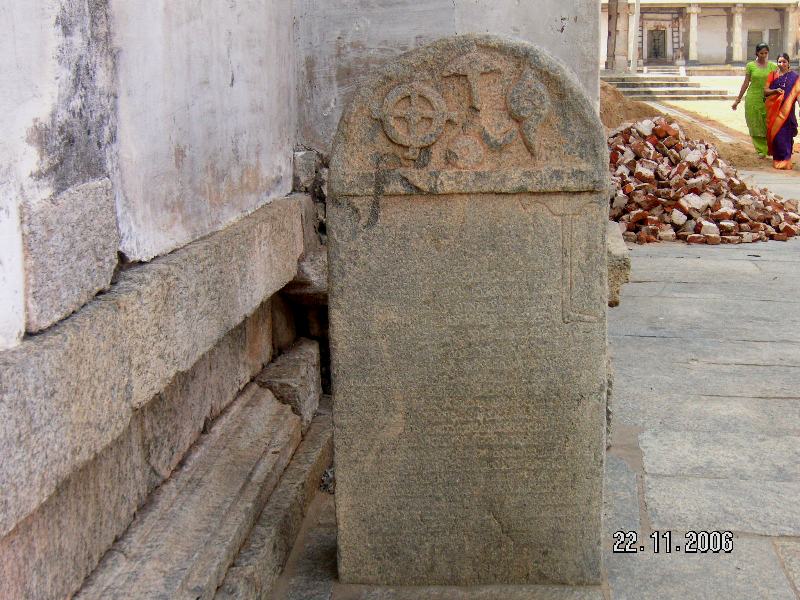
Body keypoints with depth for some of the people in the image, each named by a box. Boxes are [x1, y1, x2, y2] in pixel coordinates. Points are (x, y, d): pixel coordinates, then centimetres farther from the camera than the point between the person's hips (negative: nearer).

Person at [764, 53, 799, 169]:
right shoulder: (772, 75, 10)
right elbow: (765, 91, 5)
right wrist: (775, 90, -15)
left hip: (786, 110, -2)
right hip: (773, 109, 2)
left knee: (784, 134, -7)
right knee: (774, 133, 1)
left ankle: (784, 160, -3)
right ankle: (777, 158, 17)